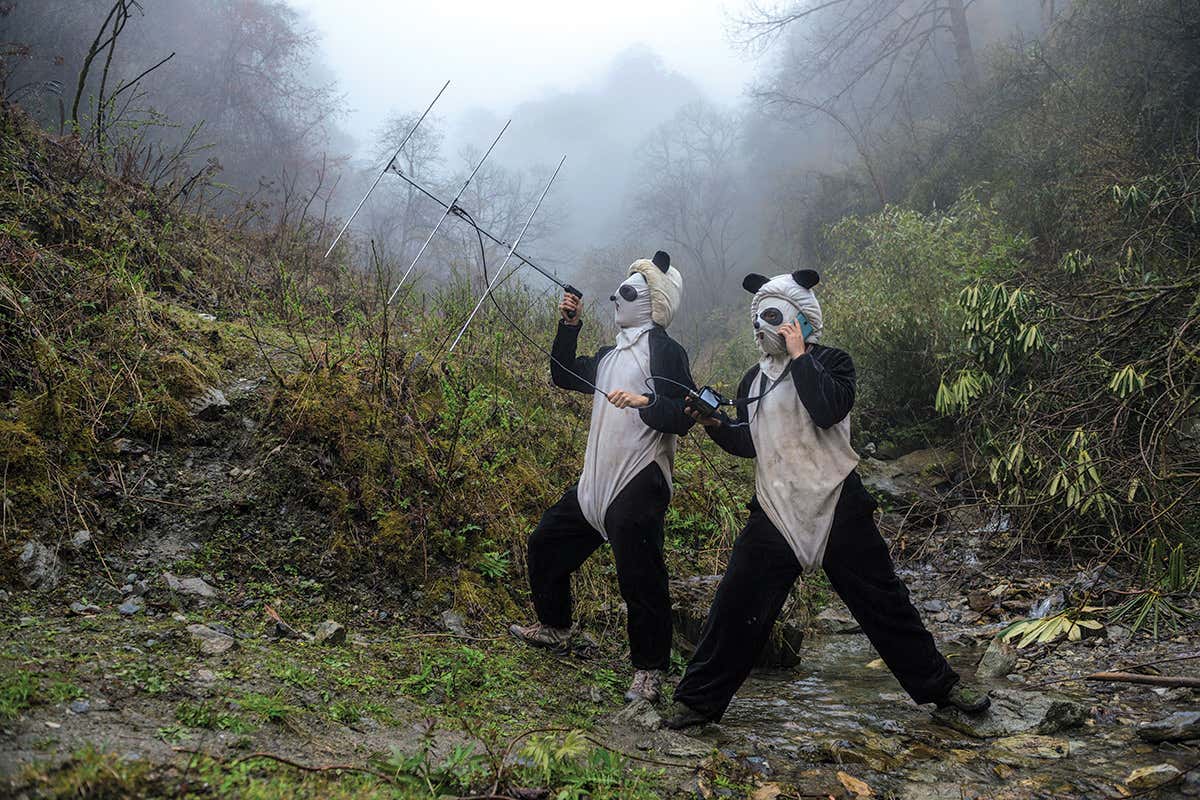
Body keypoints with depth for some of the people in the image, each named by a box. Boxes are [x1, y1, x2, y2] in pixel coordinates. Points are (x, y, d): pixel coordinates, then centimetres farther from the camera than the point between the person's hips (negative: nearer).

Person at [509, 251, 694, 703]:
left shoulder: (664, 351, -9)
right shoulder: (611, 355, 18)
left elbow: (683, 418, -17)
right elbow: (565, 376, 25)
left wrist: (647, 402, -34)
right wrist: (569, 326, 16)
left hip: (639, 486, -9)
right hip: (596, 482, 9)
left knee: (641, 579, -8)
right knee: (546, 544, 19)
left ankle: (650, 669, 7)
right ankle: (554, 628, 37)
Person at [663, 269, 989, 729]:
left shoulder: (830, 363, -3)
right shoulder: (755, 379, 13)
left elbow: (828, 410, -24)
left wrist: (800, 355, -17)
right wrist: (714, 424, 1)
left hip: (837, 506, -4)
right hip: (775, 512, 4)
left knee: (883, 600, 5)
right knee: (736, 604, -1)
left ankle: (939, 685, 21)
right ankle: (698, 700, 9)